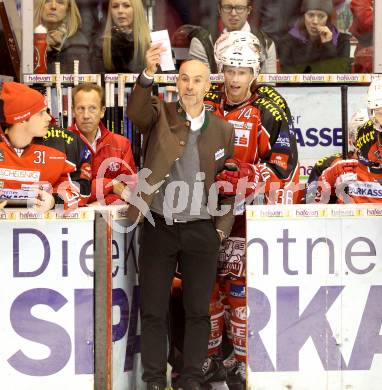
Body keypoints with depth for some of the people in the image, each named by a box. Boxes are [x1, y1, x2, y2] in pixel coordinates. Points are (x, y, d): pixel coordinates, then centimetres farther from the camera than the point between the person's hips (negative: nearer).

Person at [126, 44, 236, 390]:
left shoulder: (223, 130, 7)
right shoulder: (159, 115, 1)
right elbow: (137, 112, -22)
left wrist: (222, 227, 2)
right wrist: (148, 73, -39)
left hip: (201, 229, 1)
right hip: (159, 227, -1)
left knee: (198, 310, 5)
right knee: (153, 309, 3)